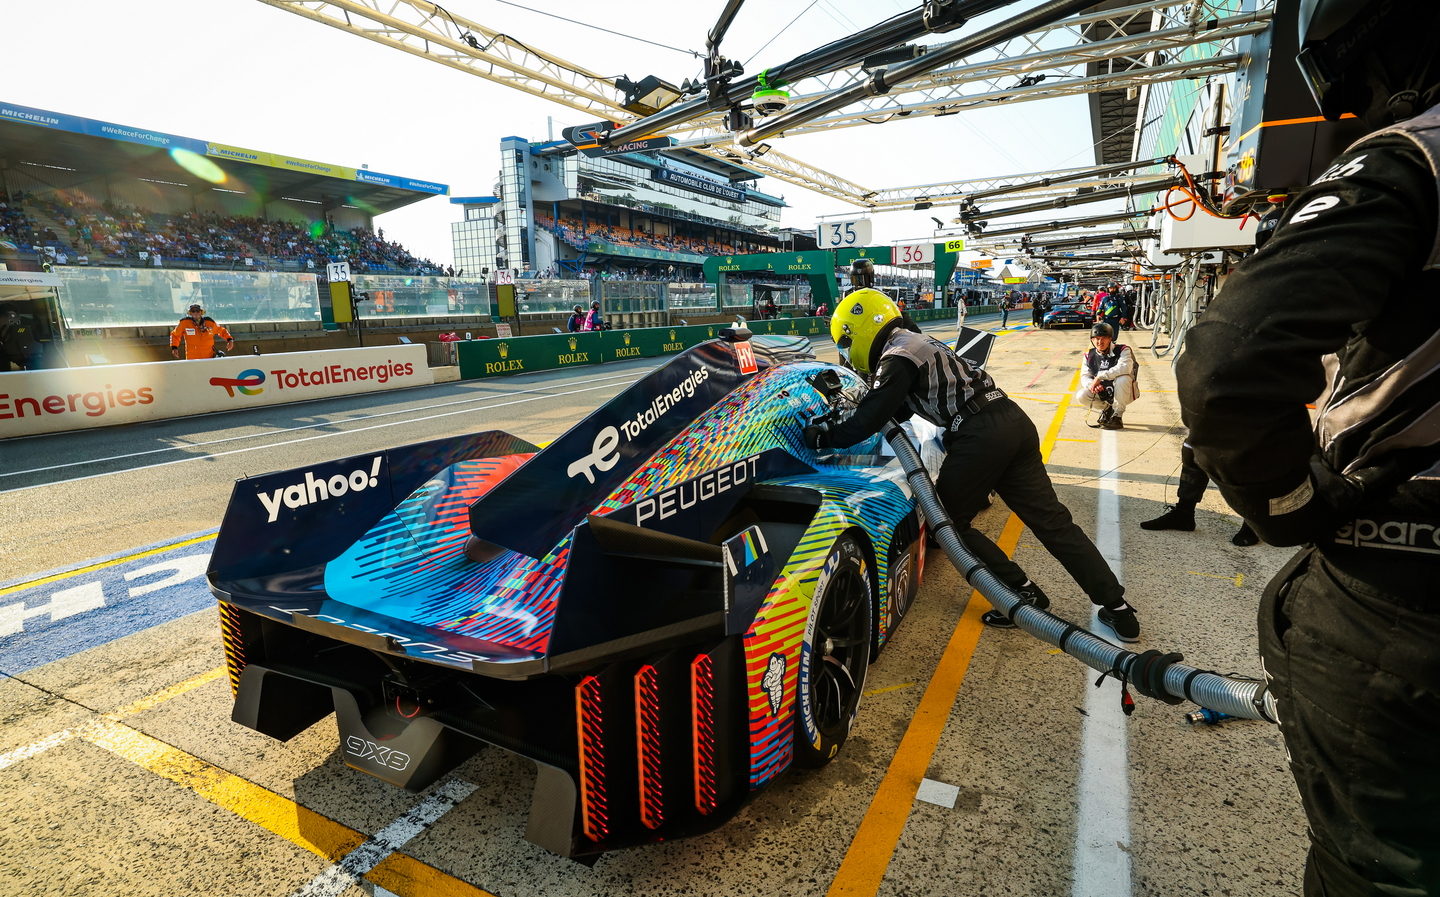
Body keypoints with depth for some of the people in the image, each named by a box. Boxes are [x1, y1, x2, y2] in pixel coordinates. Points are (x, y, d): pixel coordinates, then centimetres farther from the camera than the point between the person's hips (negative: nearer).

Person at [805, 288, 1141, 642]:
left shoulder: (896, 356, -6)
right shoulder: (917, 341, 24)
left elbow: (873, 418, -12)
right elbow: (896, 408, 30)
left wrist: (827, 435, 0)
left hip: (978, 436, -9)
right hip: (1014, 421, 9)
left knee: (948, 521, 8)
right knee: (1051, 519, 10)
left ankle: (1023, 592, 11)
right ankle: (1117, 607, 14)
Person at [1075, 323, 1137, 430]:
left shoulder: (1122, 350, -13)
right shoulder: (1089, 356, 3)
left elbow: (1124, 368, -33)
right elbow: (1084, 377, -5)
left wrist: (1100, 377, -36)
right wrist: (1091, 385, -30)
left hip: (1123, 393, -4)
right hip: (1103, 394, 4)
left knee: (1122, 378, -36)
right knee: (1080, 397, -20)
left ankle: (1117, 418, -23)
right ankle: (1108, 409, 9)